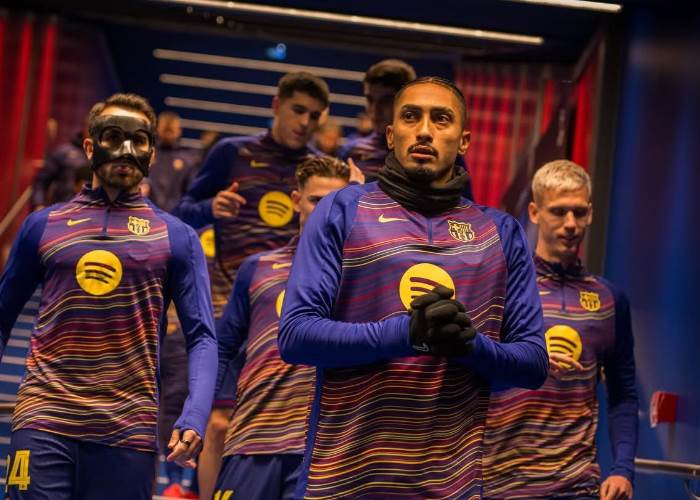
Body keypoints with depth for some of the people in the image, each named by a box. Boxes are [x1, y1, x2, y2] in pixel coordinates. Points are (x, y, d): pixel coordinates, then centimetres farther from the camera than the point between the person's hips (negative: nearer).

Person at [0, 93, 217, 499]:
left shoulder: (176, 237, 9)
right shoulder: (43, 226, 11)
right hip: (44, 421, 0)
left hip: (129, 431, 0)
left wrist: (194, 420, -13)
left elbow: (202, 338, 3)